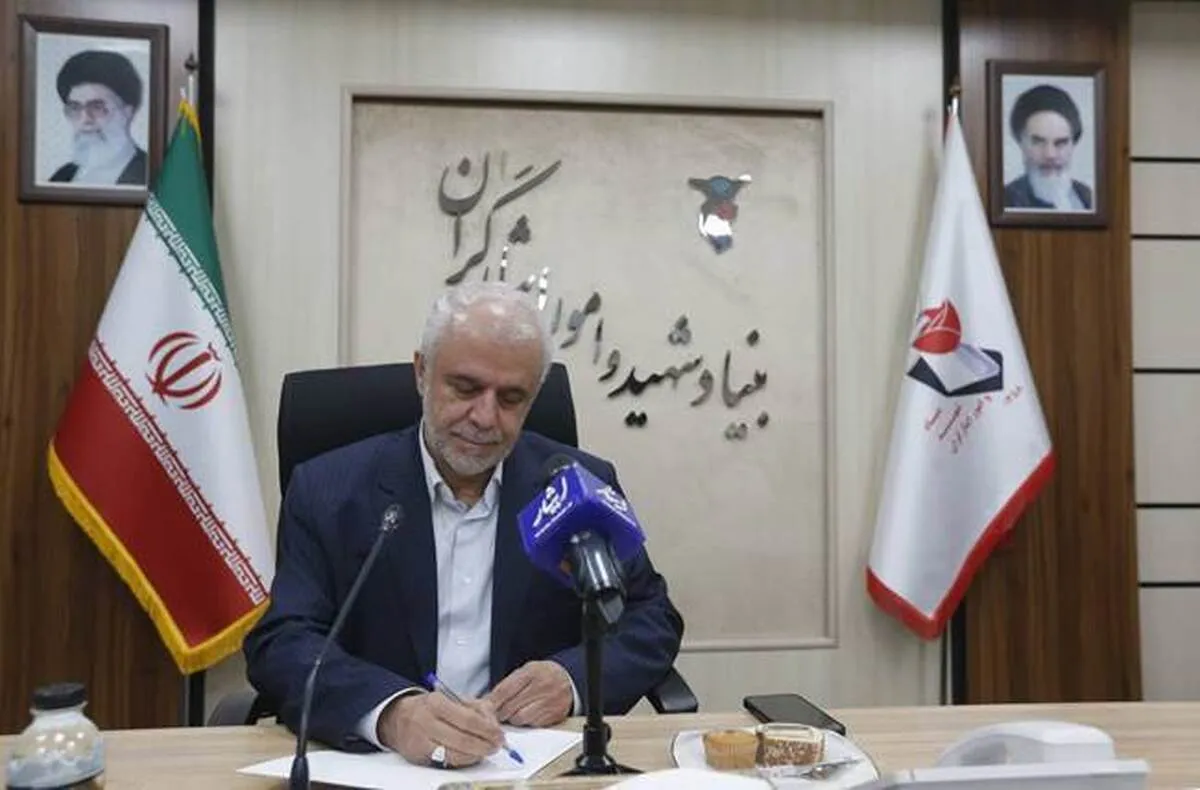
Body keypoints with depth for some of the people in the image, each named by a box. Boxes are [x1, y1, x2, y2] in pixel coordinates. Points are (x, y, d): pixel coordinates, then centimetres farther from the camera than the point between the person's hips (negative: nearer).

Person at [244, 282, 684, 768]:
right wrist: (390, 714, -29)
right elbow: (281, 643, -10)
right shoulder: (328, 490, -3)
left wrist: (574, 678, -15)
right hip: (379, 763, -1)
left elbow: (653, 619, 6)